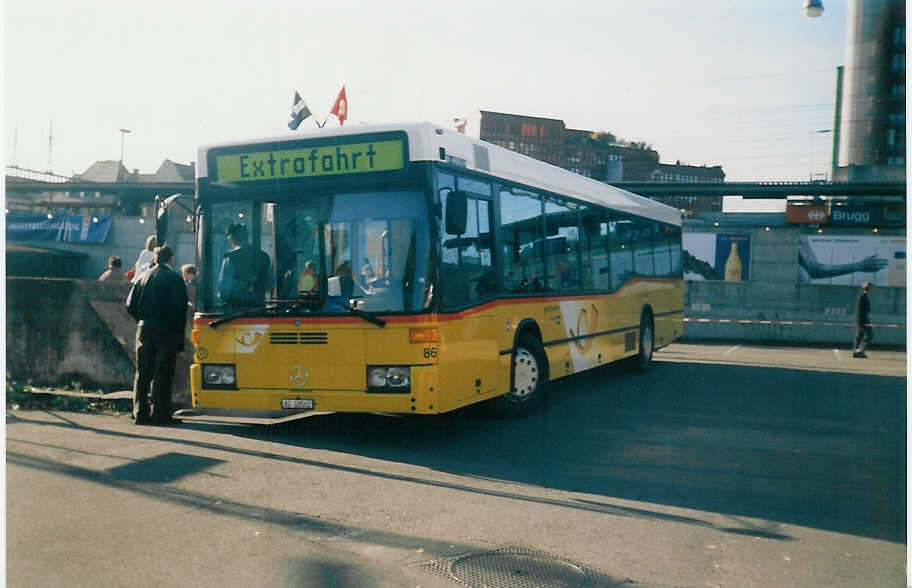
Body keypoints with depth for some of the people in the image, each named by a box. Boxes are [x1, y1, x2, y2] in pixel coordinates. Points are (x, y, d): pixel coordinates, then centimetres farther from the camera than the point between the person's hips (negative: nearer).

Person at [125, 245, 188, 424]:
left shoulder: (144, 276, 7)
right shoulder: (175, 278, -6)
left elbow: (130, 305, 5)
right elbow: (180, 308, -10)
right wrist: (179, 335, -3)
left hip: (144, 330, 4)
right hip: (166, 331, -4)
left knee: (142, 373, 9)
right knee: (163, 374, 0)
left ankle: (140, 413, 10)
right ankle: (159, 413, -1)